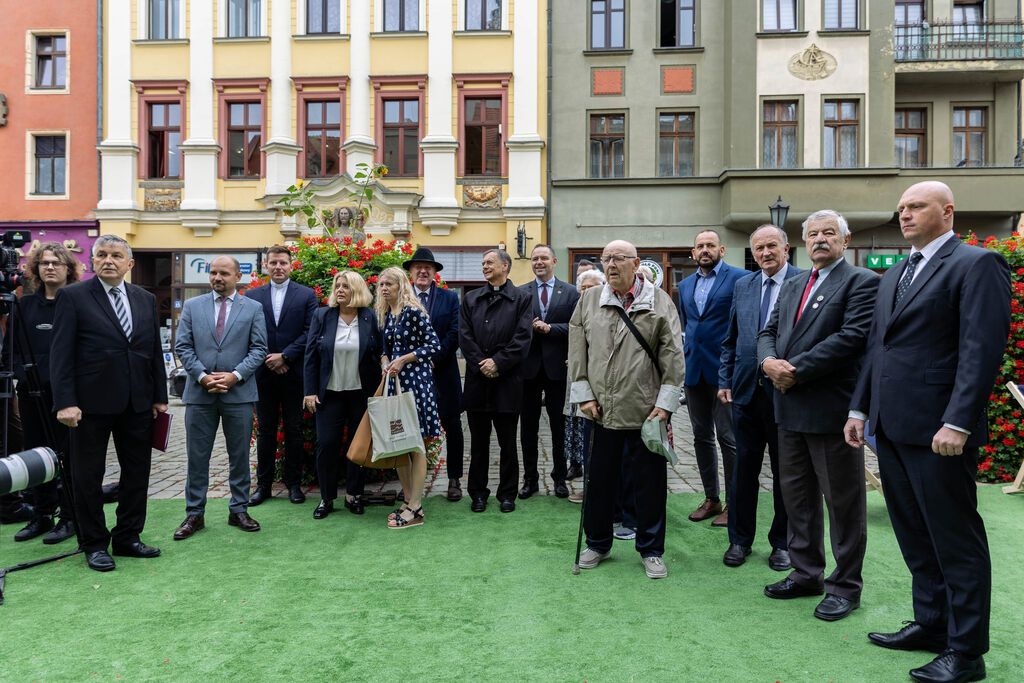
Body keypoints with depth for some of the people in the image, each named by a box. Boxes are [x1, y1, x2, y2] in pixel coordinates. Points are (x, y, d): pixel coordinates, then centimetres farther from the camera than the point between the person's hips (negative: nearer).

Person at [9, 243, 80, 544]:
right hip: (31, 392, 5)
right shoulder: (24, 305, 12)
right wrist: (18, 383, 5)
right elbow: (14, 347, 15)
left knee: (67, 455, 1)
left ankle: (69, 518, 11)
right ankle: (43, 516, 23)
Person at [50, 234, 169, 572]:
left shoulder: (146, 299, 9)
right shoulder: (72, 296, -3)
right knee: (88, 476, 8)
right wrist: (65, 402, -14)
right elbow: (61, 353, -7)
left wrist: (160, 397, 8)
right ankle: (94, 544, 23)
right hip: (92, 403, -4)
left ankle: (127, 537, 26)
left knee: (137, 473, 11)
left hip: (138, 403, 4)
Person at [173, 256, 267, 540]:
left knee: (239, 455, 7)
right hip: (200, 392, 1)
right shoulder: (192, 306, 9)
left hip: (239, 393, -1)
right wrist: (202, 376, -9)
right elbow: (182, 346, 4)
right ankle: (194, 514, 18)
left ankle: (239, 510, 21)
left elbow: (259, 349, 0)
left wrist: (235, 375, -12)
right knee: (197, 456, 7)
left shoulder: (253, 308, 5)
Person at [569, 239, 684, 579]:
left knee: (650, 483, 7)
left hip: (646, 410, -2)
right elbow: (577, 351, 7)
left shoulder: (659, 302, 1)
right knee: (600, 480, 12)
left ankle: (651, 550, 24)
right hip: (601, 409, 2)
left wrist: (665, 402, -7)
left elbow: (673, 356, -2)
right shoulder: (588, 301, 7)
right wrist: (584, 394, 0)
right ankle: (597, 543, 31)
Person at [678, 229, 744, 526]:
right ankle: (711, 499, 24)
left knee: (728, 437, -1)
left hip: (725, 368, -6)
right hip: (694, 369, 6)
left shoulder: (740, 278, -4)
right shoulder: (685, 285, 15)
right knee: (701, 436, 11)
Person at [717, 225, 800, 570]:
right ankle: (740, 539, 25)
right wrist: (725, 380, 8)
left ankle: (782, 542, 26)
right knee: (744, 467, 11)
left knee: (785, 472, 10)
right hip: (746, 389, 4)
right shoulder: (742, 286, 10)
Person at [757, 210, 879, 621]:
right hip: (791, 406, 7)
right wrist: (769, 361, -8)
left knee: (843, 501, 5)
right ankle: (806, 574, 31)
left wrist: (796, 370, -19)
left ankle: (845, 587, 20)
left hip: (832, 407, -7)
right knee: (797, 495, 16)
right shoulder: (792, 286, 17)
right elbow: (768, 332, 14)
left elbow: (853, 337, -18)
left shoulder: (861, 282, -6)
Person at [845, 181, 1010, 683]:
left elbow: (983, 348, -15)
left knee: (956, 542, 4)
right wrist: (859, 408, 14)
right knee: (915, 538, 17)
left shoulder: (977, 264, -6)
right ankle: (930, 624, 31)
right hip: (891, 427, 8)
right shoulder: (892, 276, 19)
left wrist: (957, 422, -21)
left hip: (937, 430, -8)